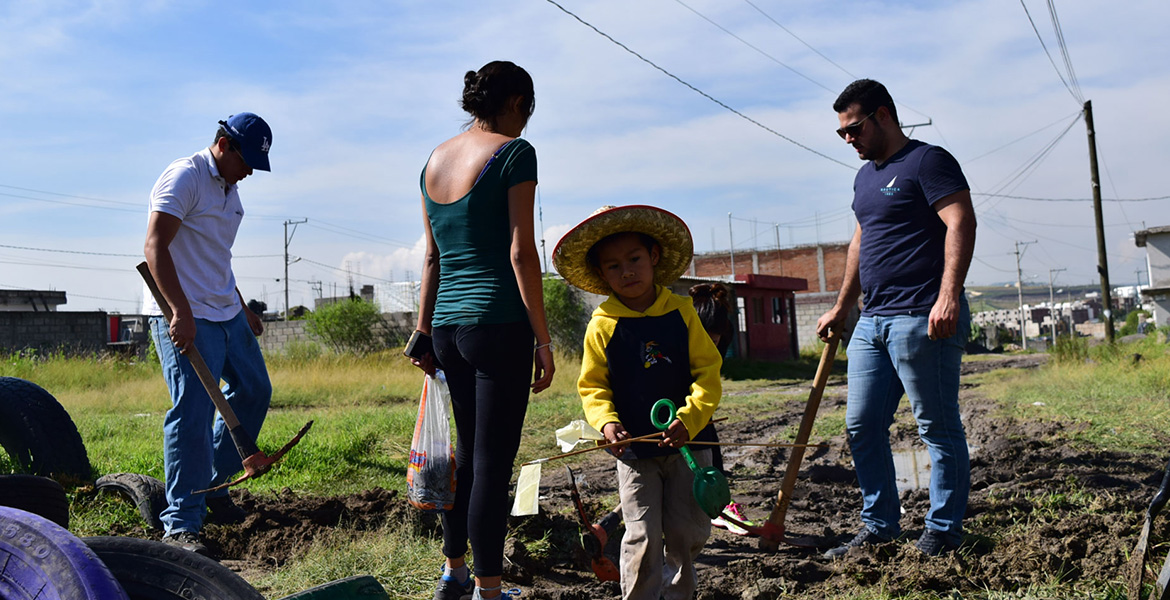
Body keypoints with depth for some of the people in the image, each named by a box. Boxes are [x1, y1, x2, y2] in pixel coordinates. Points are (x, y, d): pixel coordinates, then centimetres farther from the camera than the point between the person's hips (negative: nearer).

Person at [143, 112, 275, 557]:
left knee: (254, 391, 16)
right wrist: (181, 311, -27)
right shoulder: (185, 177, -11)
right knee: (192, 414, -10)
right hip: (184, 318, -9)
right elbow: (155, 246, -20)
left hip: (226, 314, 10)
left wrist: (243, 308, 27)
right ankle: (180, 524, -2)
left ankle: (212, 483, 30)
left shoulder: (230, 188, 17)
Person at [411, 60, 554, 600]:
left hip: (447, 326, 7)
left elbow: (433, 257, 17)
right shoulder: (513, 152, -5)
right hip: (499, 323, -7)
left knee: (468, 450, 19)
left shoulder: (434, 159, 15)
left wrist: (423, 332, 20)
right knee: (493, 460, 0)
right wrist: (543, 339, -9)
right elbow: (521, 252, -12)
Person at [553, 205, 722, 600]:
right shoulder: (602, 326, -6)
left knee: (688, 530, 12)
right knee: (643, 538, -1)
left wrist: (689, 419, -17)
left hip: (688, 441, 2)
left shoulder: (681, 311, -3)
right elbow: (592, 387, 0)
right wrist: (606, 422, -19)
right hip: (635, 448, -1)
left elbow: (708, 372, -4)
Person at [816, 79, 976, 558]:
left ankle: (943, 532, 12)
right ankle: (879, 525, 19)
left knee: (938, 428, 1)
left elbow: (961, 223, -16)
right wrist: (841, 308, 29)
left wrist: (948, 294, -27)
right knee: (861, 426, 8)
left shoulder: (927, 161, -5)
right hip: (872, 321, 9)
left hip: (922, 319, -9)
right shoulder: (865, 177, 21)